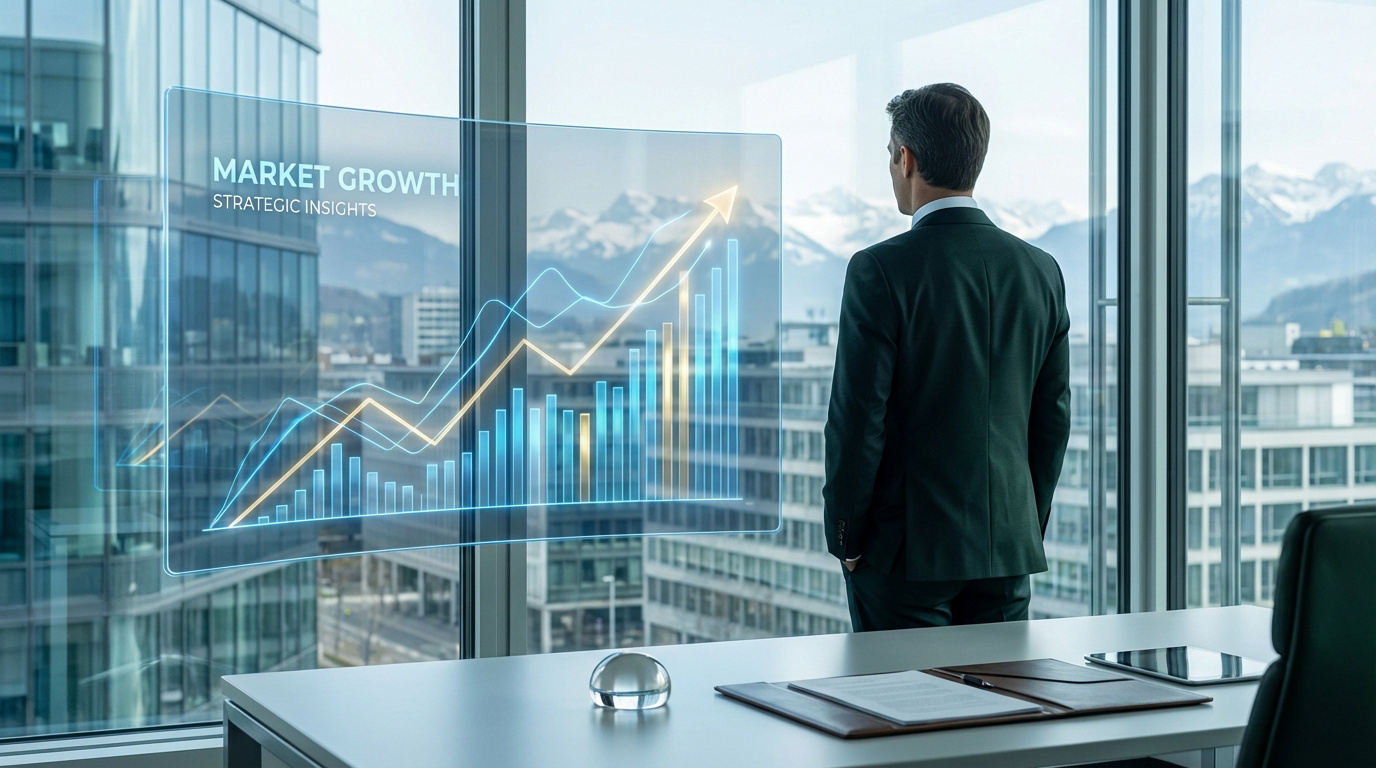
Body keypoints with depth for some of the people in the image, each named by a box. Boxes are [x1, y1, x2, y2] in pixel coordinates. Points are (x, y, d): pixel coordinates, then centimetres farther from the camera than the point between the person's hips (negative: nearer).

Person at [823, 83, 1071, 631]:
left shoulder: (879, 270, -12)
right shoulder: (1041, 270, 4)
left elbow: (857, 416, -13)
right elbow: (1053, 418, 9)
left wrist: (846, 539, -2)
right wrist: (1026, 528, 18)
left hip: (907, 549, -5)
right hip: (1009, 549, 5)